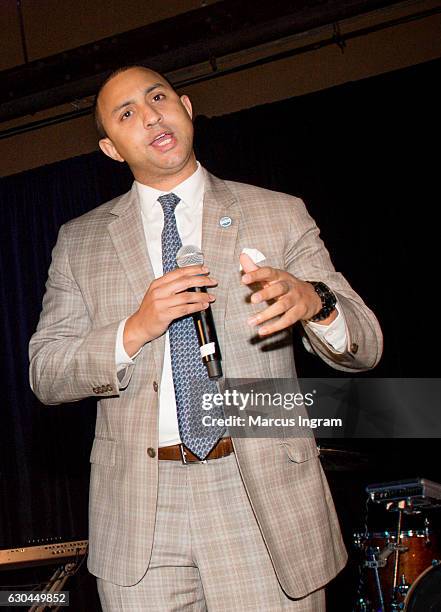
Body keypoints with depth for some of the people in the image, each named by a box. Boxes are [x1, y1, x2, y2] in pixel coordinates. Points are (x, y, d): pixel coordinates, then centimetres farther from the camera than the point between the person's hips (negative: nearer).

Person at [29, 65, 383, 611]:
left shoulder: (281, 215, 4)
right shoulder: (80, 241, 8)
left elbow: (363, 349, 0)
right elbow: (45, 376, 3)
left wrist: (311, 300, -22)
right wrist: (133, 332, -15)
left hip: (265, 498, 0)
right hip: (137, 513, 1)